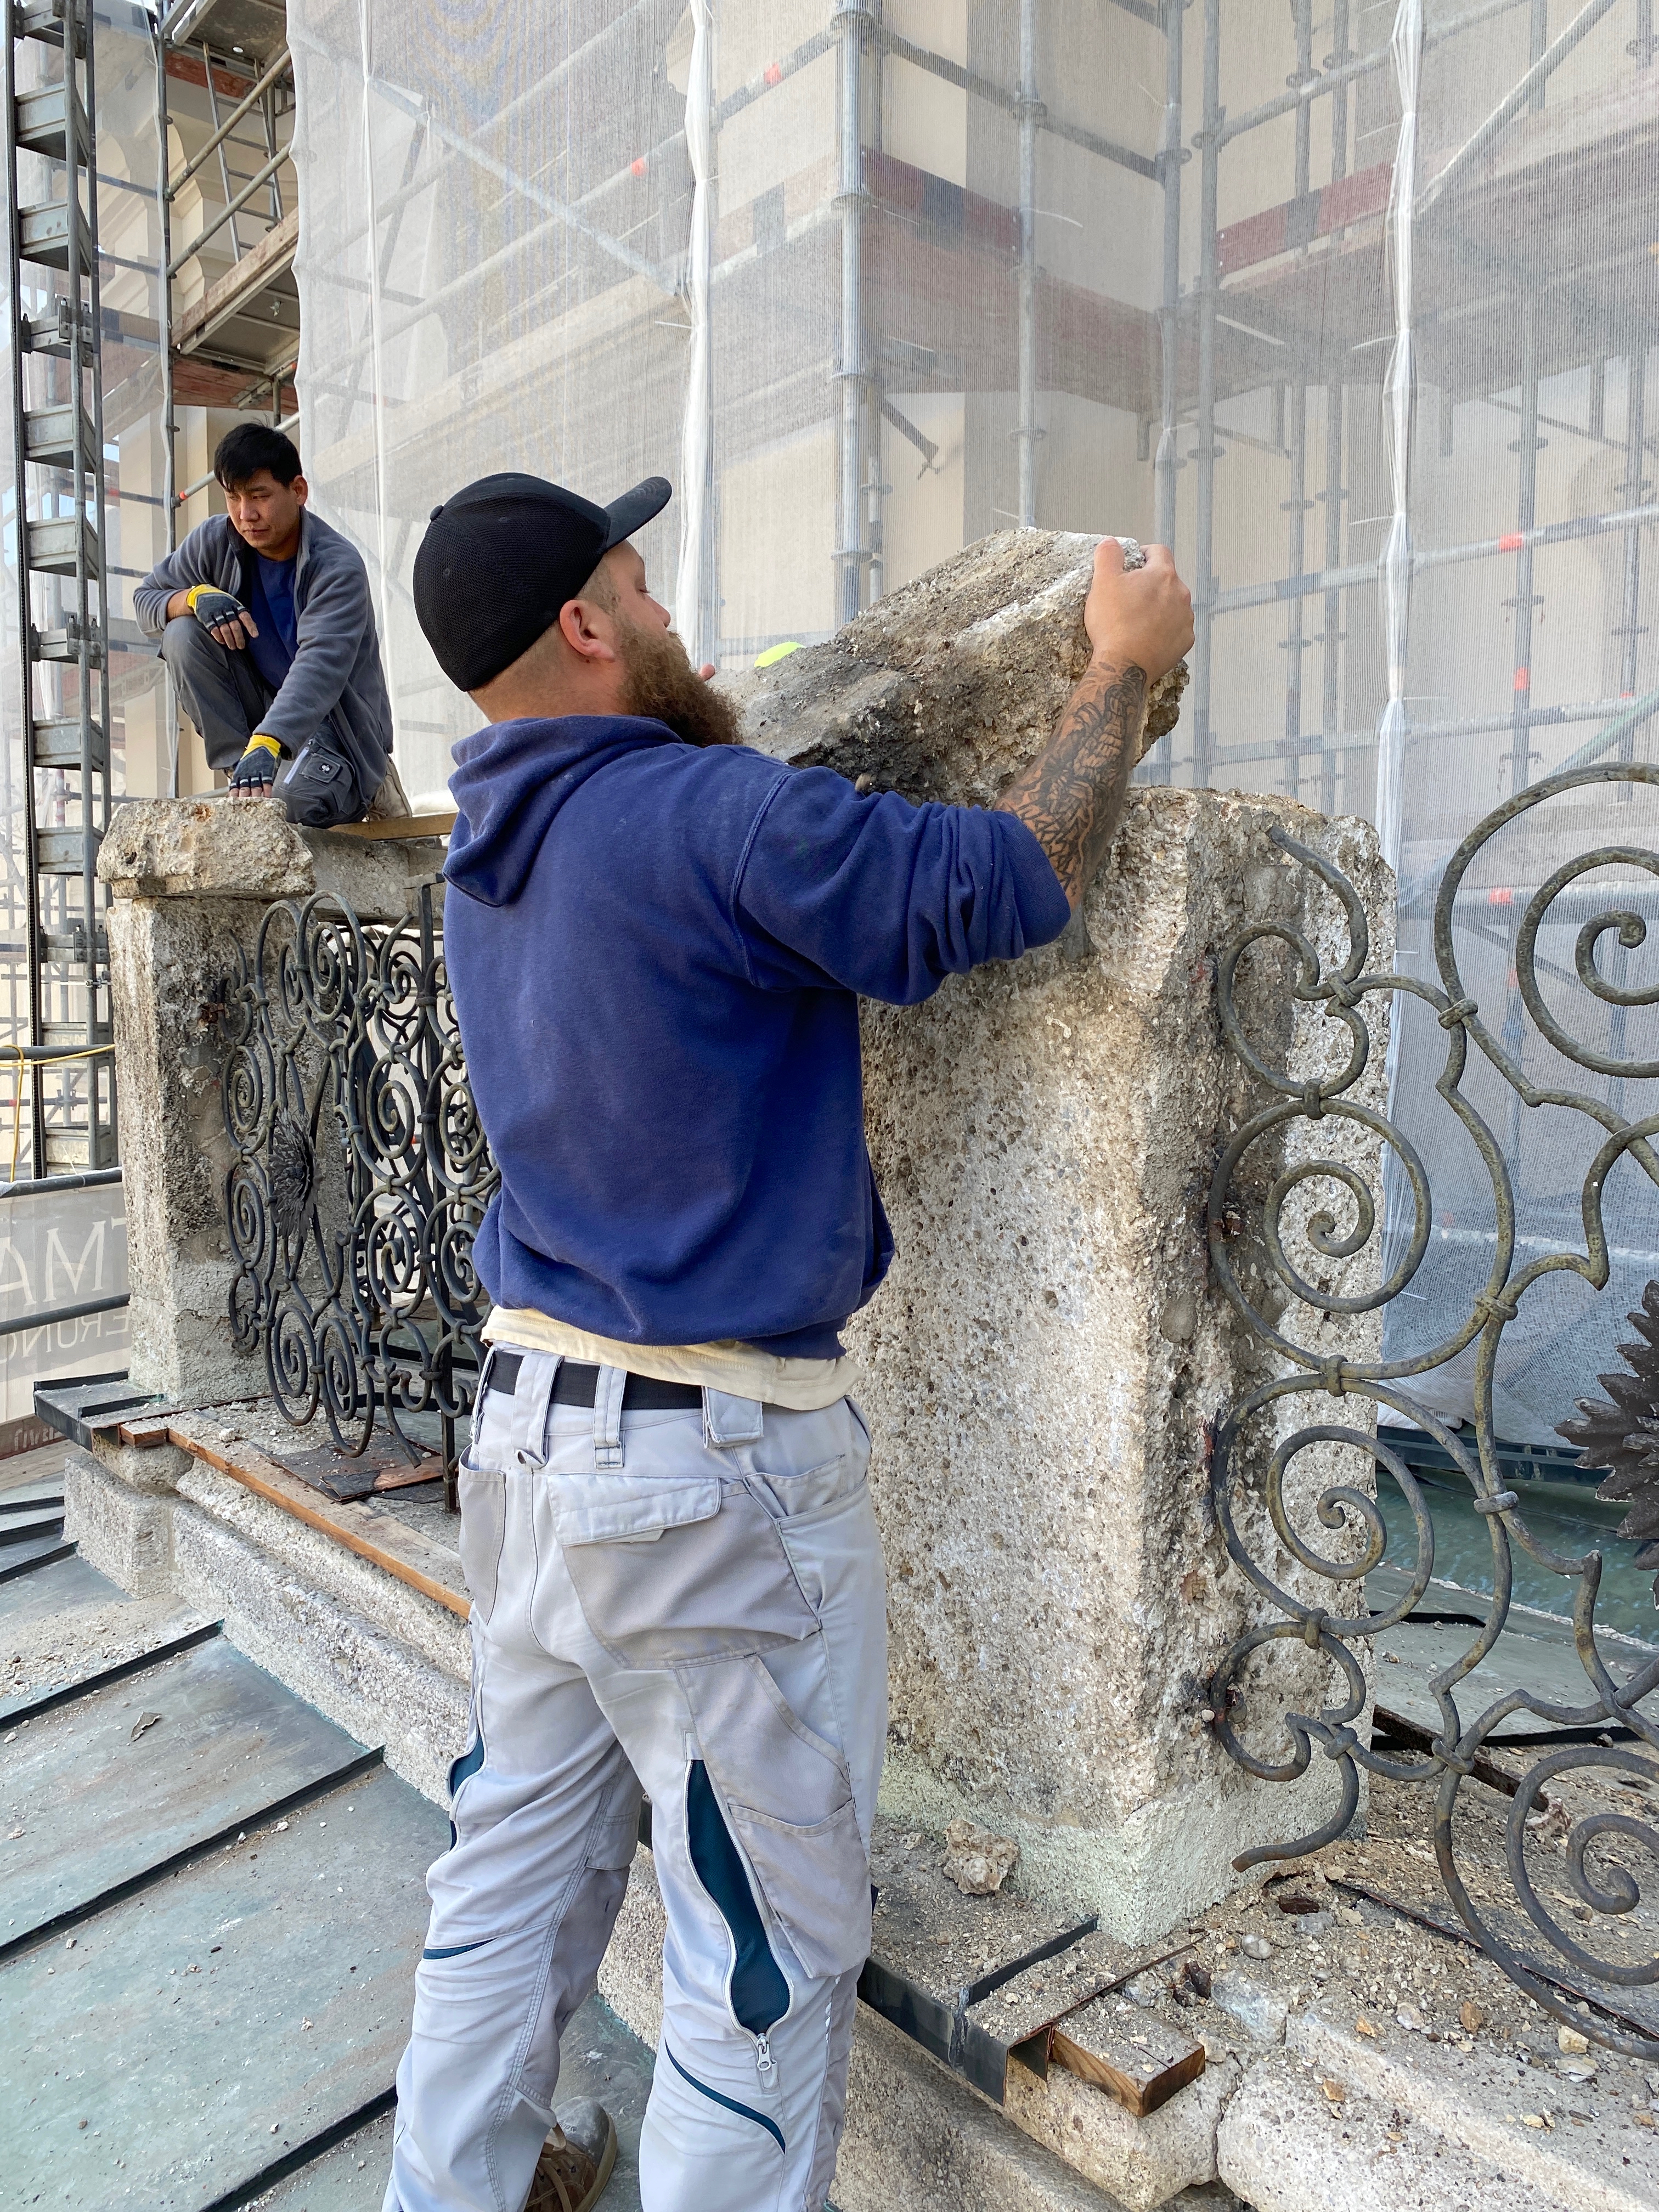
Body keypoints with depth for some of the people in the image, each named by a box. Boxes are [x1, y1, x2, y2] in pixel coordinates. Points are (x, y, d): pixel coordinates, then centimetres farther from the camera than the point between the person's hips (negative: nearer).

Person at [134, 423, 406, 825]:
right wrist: (196, 597, -22)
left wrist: (265, 745, -54)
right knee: (183, 633, -16)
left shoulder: (338, 566, -23)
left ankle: (362, 785, 2)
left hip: (335, 723, -5)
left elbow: (319, 667, -38)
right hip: (262, 707, 5)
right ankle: (239, 769, -10)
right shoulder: (215, 540, -6)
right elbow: (144, 599, 4)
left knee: (295, 800, -34)